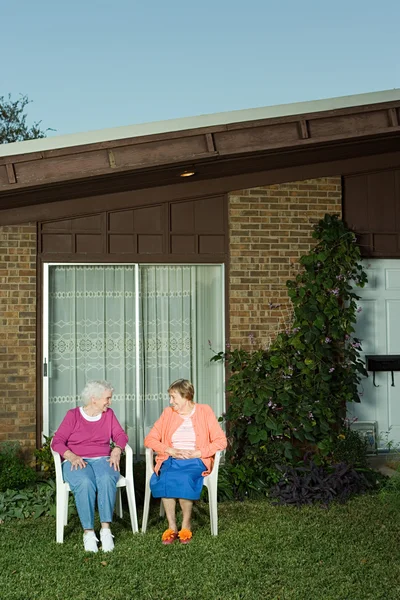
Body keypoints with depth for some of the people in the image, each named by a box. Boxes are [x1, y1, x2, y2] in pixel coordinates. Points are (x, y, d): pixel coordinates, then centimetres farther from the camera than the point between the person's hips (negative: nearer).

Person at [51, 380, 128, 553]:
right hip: (76, 461, -2)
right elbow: (57, 441, -1)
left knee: (107, 479, -35)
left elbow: (120, 435, 11)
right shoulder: (73, 415, 6)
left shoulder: (109, 414, 16)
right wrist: (72, 456, -18)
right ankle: (88, 532, -34)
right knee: (85, 482, -37)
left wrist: (116, 451, -11)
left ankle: (106, 529, -36)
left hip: (102, 460, 2)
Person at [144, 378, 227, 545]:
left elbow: (221, 441, -2)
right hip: (171, 460, 2)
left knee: (184, 479, -35)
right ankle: (172, 526, -23)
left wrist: (197, 453, -13)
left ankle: (186, 526, -17)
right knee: (165, 479, -33)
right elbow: (150, 439, 7)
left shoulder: (204, 411, 6)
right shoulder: (168, 413, 14)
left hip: (195, 461, -2)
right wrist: (171, 451, -9)